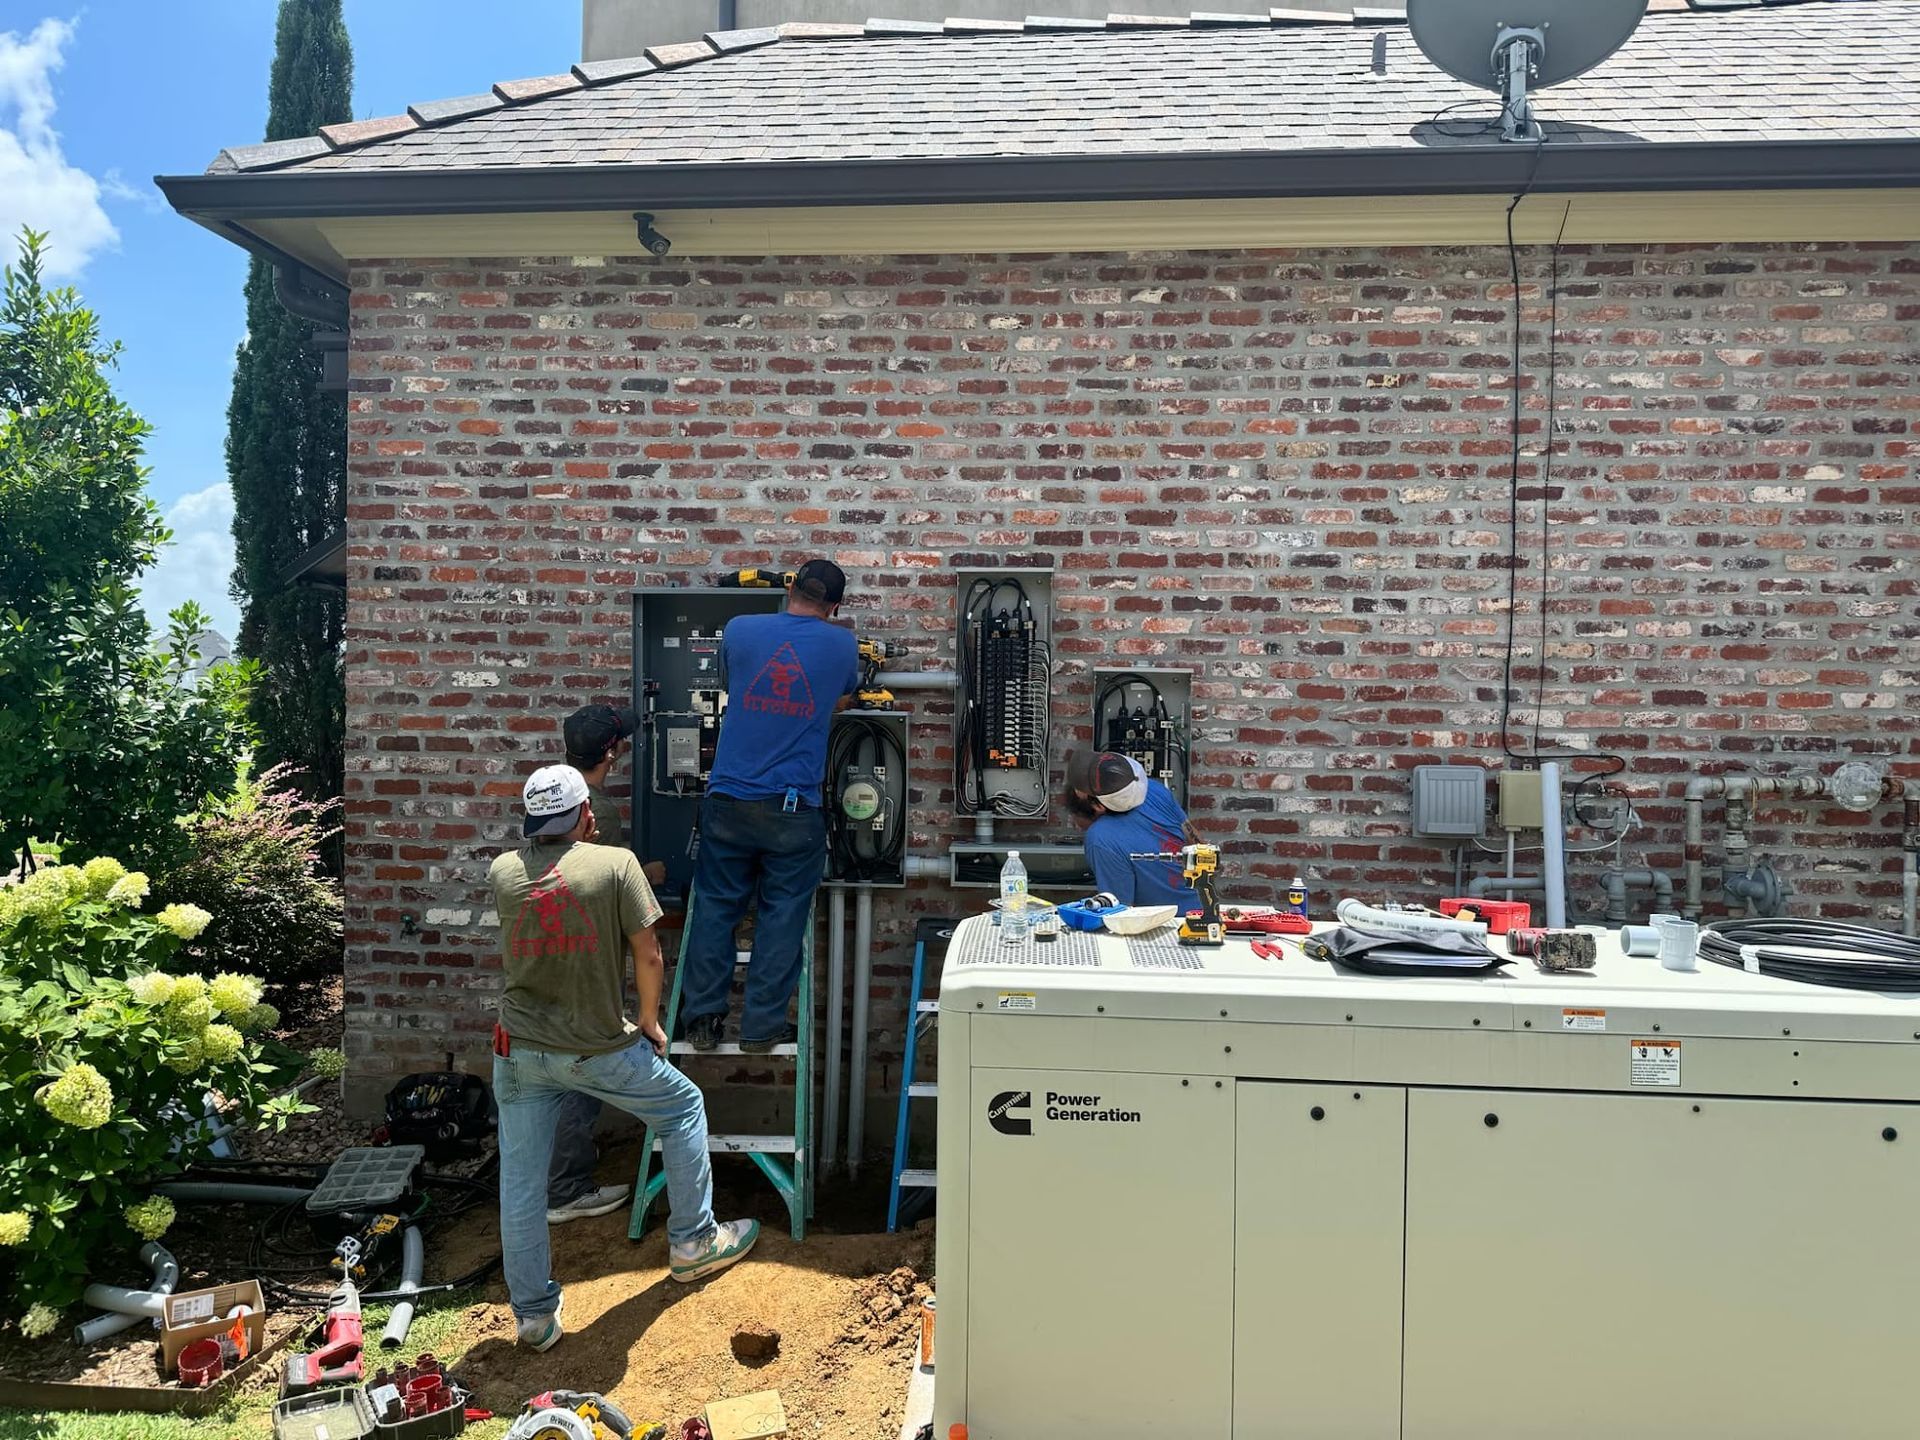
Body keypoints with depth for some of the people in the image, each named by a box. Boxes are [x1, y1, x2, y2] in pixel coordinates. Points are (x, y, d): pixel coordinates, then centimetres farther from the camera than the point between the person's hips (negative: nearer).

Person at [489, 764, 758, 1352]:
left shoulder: (503, 872, -2)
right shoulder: (615, 864, -12)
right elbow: (647, 955, -9)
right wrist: (650, 1023, 5)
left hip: (519, 1049, 3)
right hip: (598, 1049, -3)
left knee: (520, 1182, 13)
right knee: (684, 1108, 20)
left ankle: (533, 1314, 22)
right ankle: (692, 1242, 28)